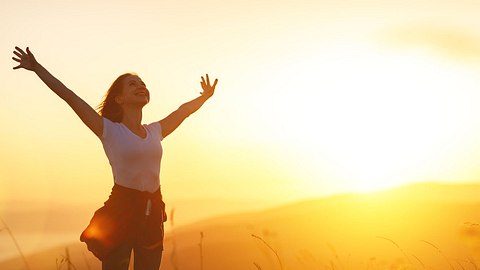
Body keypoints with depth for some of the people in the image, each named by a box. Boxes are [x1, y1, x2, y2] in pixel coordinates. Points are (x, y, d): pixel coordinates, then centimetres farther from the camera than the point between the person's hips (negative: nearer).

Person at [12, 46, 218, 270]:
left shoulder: (155, 131, 11)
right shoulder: (110, 131, -3)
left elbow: (183, 110, 27)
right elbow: (69, 96, -6)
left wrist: (205, 96, 43)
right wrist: (37, 68, -7)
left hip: (152, 213, 5)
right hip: (120, 210, -5)